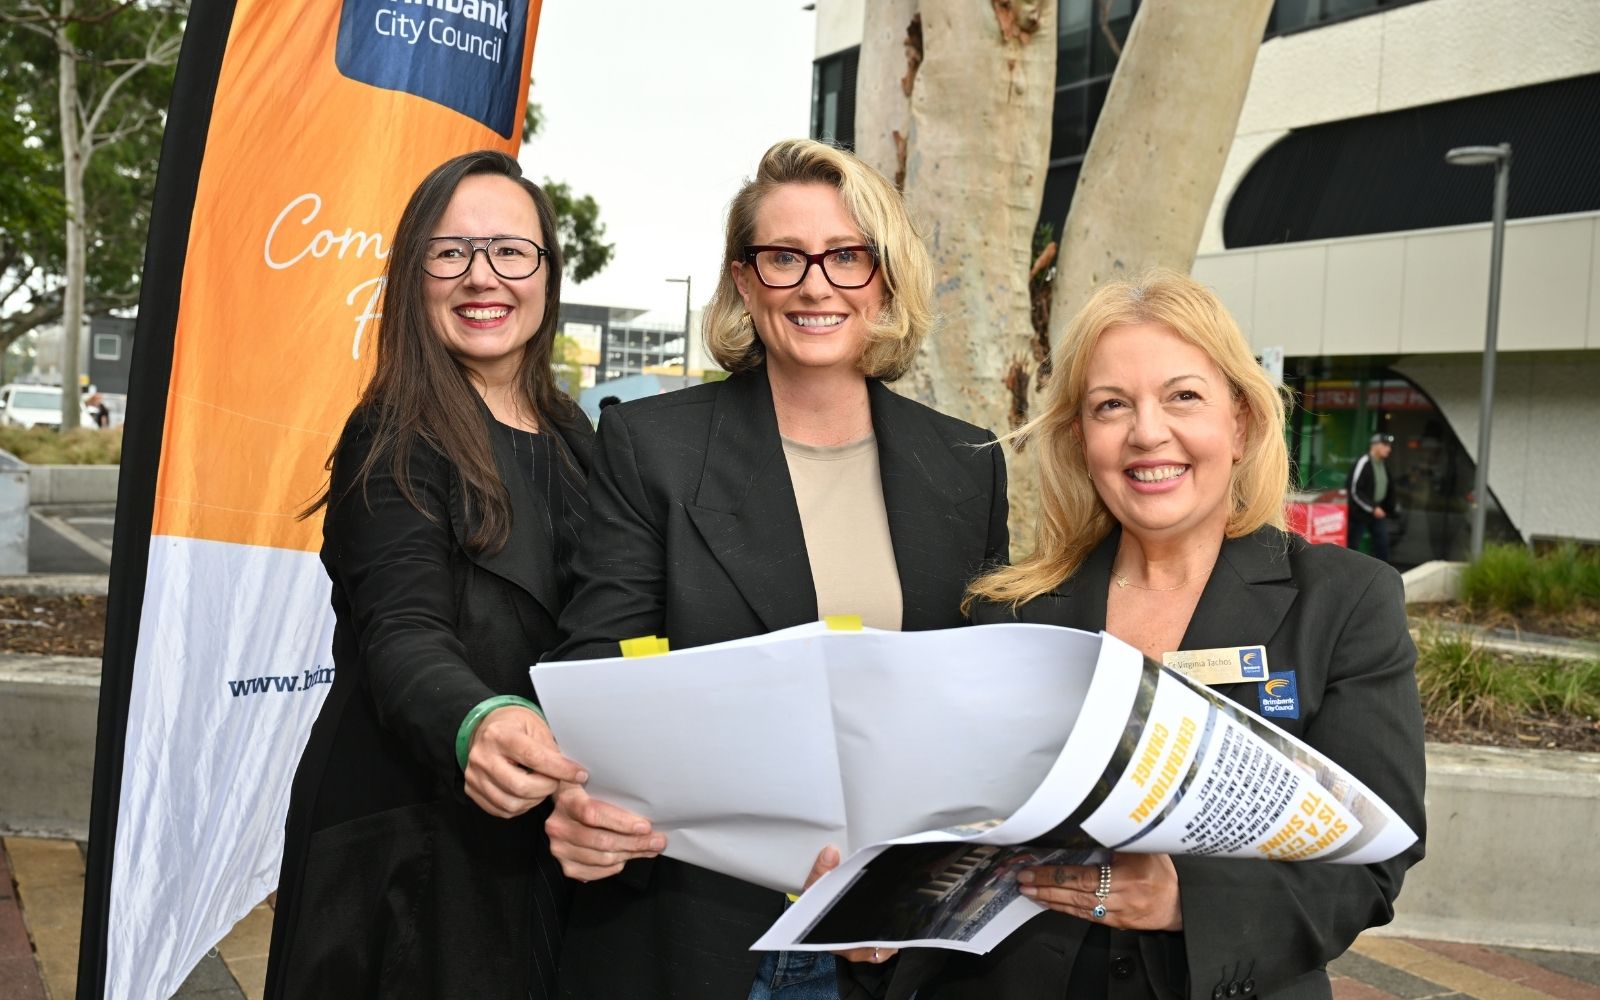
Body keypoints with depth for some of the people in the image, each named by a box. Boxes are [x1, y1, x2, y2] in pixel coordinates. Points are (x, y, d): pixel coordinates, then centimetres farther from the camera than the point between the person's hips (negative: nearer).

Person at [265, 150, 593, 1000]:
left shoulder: (573, 438, 9)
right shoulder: (393, 442, -11)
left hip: (541, 840, 6)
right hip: (408, 851, -6)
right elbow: (403, 633, -25)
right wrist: (474, 723, -46)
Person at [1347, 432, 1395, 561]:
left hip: (1378, 512, 8)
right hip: (1360, 513, -8)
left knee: (1382, 543, 6)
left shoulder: (1383, 465, 9)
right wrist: (1372, 508, -20)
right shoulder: (1363, 463, -18)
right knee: (1353, 545, 1)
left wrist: (1389, 508, 11)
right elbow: (1355, 491, -21)